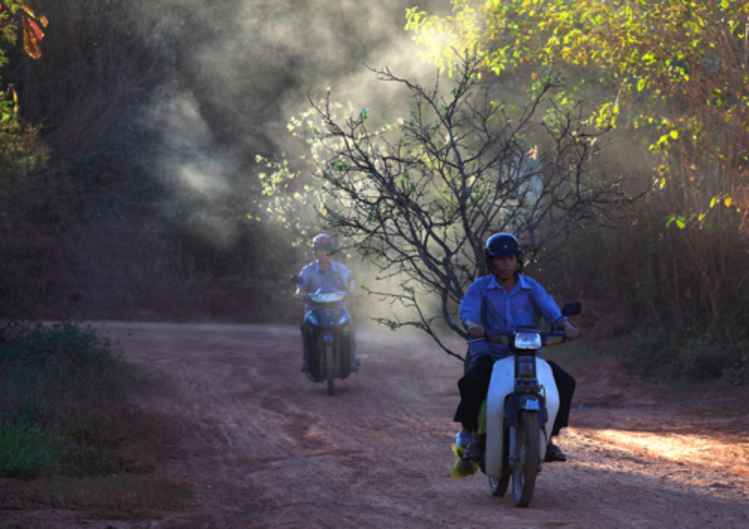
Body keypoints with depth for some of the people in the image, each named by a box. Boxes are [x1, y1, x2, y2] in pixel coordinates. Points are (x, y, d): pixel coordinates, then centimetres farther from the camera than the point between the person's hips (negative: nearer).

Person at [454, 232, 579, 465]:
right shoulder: (480, 287, 3)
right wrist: (472, 324, -40)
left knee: (564, 382, -13)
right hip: (488, 353, -3)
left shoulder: (531, 287, 9)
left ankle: (547, 436, 2)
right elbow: (468, 309, -15)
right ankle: (469, 432, -12)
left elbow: (549, 307, -7)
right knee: (472, 381, -35)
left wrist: (564, 324, -29)